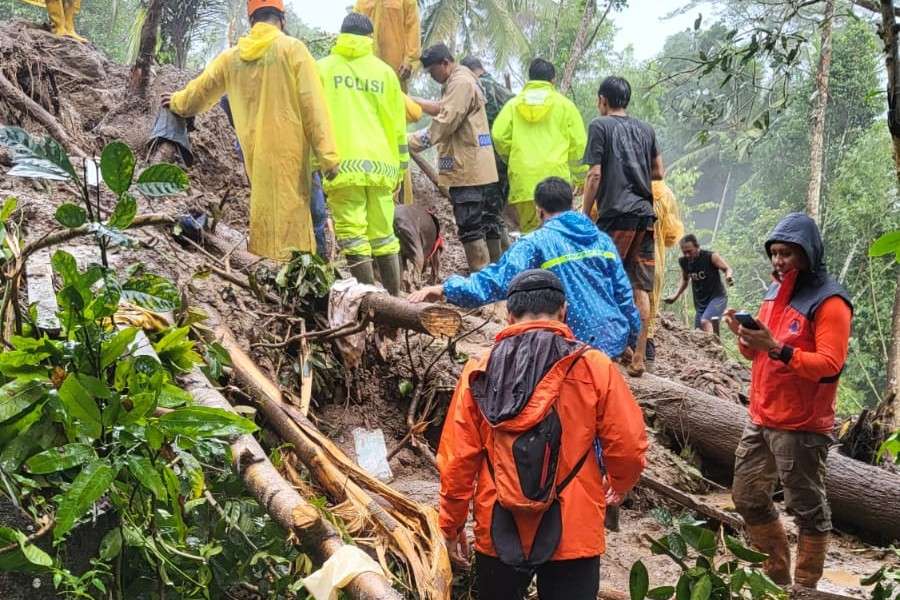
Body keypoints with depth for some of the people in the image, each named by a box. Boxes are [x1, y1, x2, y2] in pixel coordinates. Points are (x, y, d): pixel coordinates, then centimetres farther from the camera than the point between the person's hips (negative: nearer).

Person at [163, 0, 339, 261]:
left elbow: (199, 92, 27)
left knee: (264, 217, 11)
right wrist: (327, 155, -7)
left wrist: (177, 102, 49)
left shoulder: (231, 57, 12)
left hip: (253, 155, 4)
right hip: (287, 152, -4)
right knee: (290, 216, -5)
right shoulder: (293, 49, -2)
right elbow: (313, 106, -8)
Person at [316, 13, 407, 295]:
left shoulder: (323, 69, 5)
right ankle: (394, 299, 13)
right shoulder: (384, 71, 10)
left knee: (352, 235, -3)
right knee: (383, 234, 12)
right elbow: (397, 124, 10)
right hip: (380, 164, 3)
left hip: (342, 165, -3)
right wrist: (400, 167, 17)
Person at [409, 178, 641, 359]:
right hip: (615, 338, 6)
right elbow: (623, 293, 14)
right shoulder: (602, 239, 12)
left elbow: (499, 280, -20)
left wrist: (446, 289, -20)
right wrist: (633, 336, 26)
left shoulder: (535, 244, -7)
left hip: (579, 344, -6)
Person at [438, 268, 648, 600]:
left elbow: (457, 458, -3)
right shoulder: (593, 367, -8)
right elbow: (628, 447, -7)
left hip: (499, 533, 2)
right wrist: (618, 486, 15)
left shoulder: (479, 372, -3)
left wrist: (452, 525, 9)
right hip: (572, 533, -2)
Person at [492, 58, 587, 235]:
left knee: (529, 229, 7)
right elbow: (579, 143, 5)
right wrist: (580, 177, 15)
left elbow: (499, 136, -1)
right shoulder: (565, 104, 7)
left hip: (522, 180, 2)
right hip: (555, 176, -2)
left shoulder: (514, 104, 9)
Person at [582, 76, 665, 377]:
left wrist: (584, 215, -1)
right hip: (645, 212, 5)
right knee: (641, 287, 4)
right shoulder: (646, 129, 16)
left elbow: (595, 175, -7)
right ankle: (638, 358, 5)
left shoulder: (600, 126, -1)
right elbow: (659, 173, 18)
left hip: (616, 213, -5)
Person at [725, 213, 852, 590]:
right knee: (748, 498, 15)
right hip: (761, 419, 9)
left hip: (802, 427, -9)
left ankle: (805, 586, 11)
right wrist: (745, 337, -2)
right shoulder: (775, 291, 12)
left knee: (808, 509, 2)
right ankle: (777, 575, 28)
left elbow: (830, 365, -22)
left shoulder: (829, 301, -13)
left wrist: (777, 349, -31)